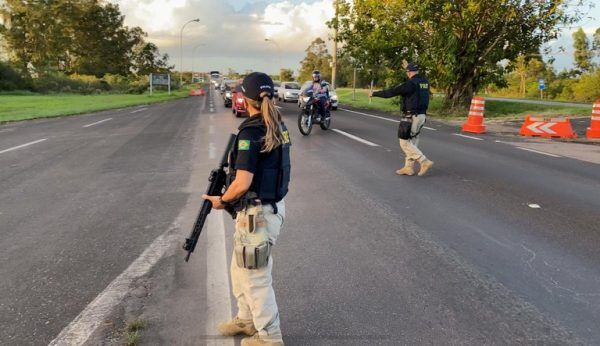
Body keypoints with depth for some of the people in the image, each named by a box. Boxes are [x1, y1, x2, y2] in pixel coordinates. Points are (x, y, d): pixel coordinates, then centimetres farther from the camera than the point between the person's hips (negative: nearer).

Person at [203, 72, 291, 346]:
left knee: (255, 276, 9)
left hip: (257, 214, -9)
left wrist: (221, 200, -7)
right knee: (241, 269, 25)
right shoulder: (278, 127, 5)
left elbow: (242, 183, -25)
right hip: (274, 206, 9)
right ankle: (247, 319, 42)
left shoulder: (250, 132, -21)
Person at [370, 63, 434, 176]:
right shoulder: (425, 82, 8)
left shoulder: (410, 84, -16)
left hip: (411, 117, -9)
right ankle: (408, 167, 16)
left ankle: (425, 162, -6)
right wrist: (408, 66, 48)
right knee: (412, 142, 13)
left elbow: (391, 92, -13)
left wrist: (374, 93, -1)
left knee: (405, 143, -2)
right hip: (421, 116, 9)